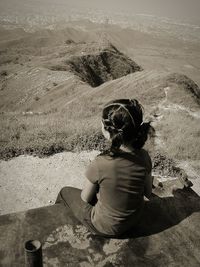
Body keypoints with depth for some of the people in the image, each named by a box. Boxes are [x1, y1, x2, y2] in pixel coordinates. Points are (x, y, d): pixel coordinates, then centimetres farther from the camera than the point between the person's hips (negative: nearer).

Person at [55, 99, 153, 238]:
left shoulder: (100, 164, -35)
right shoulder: (144, 157, -21)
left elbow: (85, 198, -16)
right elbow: (148, 192, -4)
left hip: (107, 228, -4)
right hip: (136, 220, 5)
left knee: (65, 192, 20)